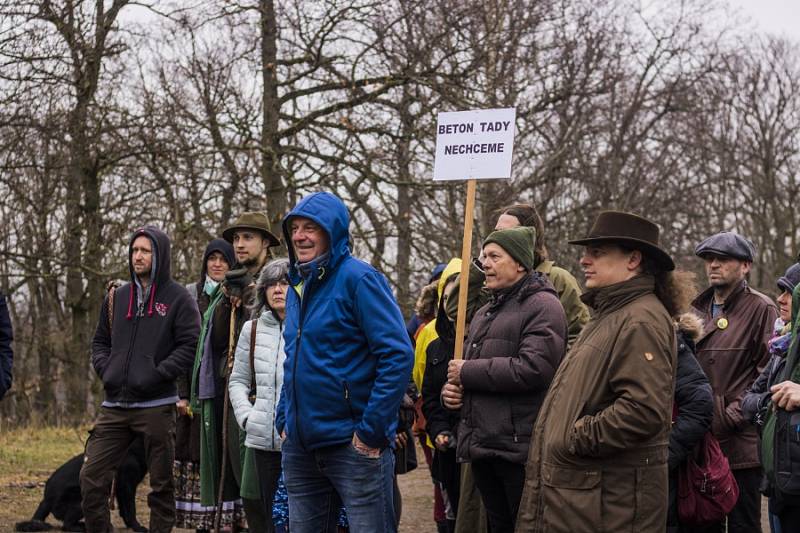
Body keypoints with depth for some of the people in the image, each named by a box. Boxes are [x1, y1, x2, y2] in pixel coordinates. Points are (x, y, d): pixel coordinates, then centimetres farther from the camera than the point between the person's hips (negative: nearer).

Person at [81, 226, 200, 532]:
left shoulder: (178, 299, -1)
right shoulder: (118, 297, 15)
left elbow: (189, 346, -8)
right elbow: (100, 341, 22)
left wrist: (156, 374, -16)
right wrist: (105, 369, 2)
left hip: (156, 406, -5)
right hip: (114, 405, 5)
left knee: (161, 484, 4)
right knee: (91, 477, 0)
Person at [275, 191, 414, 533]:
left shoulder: (358, 279, -11)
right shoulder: (297, 287, 13)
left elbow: (398, 356, -18)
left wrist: (372, 431, -18)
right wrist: (285, 420, 13)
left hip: (355, 448, -8)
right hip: (300, 448, 8)